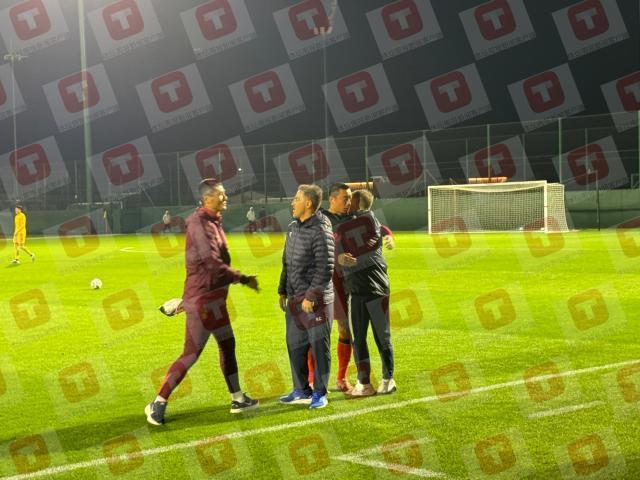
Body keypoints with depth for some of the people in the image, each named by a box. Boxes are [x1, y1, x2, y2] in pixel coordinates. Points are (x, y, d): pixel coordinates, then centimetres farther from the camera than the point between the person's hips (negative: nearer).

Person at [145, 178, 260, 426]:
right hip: (202, 299, -10)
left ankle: (238, 399, 29)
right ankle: (159, 403, -1)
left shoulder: (214, 222, 13)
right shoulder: (199, 223, -18)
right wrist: (243, 279, -17)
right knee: (191, 353, -8)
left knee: (227, 345, 17)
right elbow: (212, 263, -25)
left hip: (214, 298, 10)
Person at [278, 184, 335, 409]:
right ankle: (301, 391, 24)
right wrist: (282, 291, 17)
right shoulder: (293, 227, 11)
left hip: (316, 300, -8)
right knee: (295, 345, 13)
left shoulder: (320, 231, -14)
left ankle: (320, 393, 11)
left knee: (319, 346, 0)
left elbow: (325, 269, -17)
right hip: (294, 299, 8)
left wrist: (311, 296, -18)